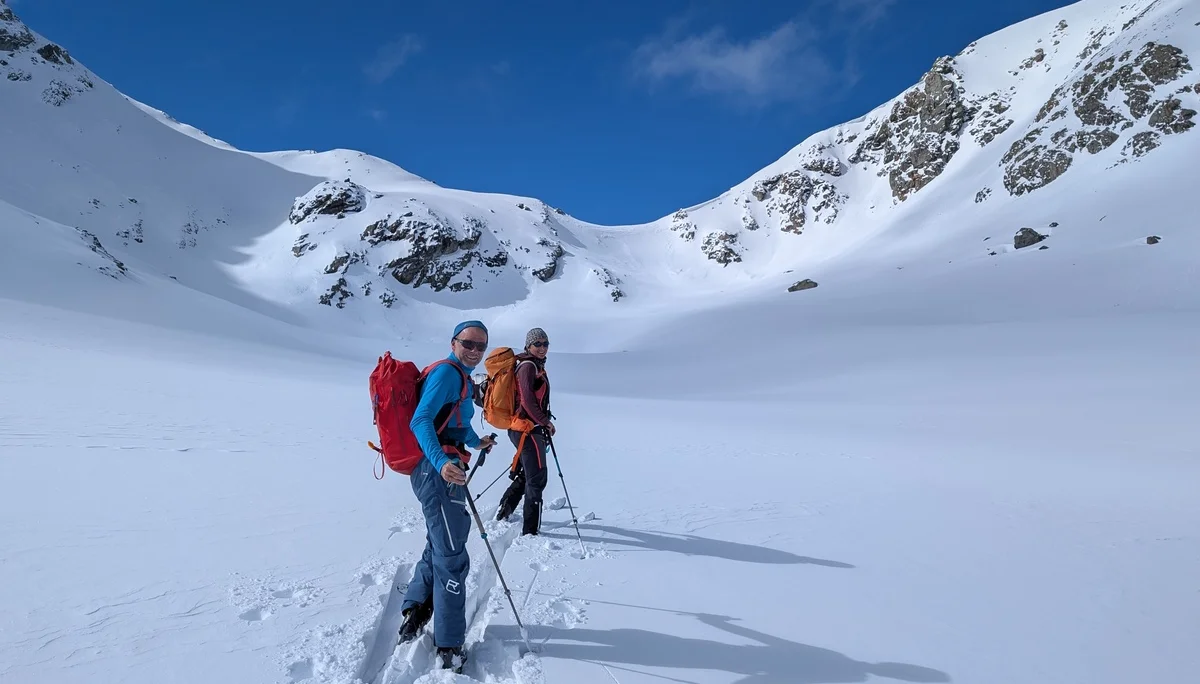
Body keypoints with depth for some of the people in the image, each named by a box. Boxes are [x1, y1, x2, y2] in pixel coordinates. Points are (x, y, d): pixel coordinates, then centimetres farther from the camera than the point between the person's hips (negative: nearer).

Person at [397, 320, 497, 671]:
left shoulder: (463, 377, 17)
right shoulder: (447, 372, -13)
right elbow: (421, 420, -24)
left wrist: (476, 441, 47)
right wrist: (441, 462, -39)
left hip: (439, 470, 10)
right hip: (437, 471, -10)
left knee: (439, 546, 23)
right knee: (452, 557, -3)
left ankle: (416, 609, 37)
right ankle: (449, 646, 8)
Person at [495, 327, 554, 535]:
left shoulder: (536, 366, 16)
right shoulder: (528, 366, -13)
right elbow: (527, 400, -21)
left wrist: (543, 422, 12)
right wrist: (545, 422, -15)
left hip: (528, 428, 10)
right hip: (527, 428, -10)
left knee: (526, 475, 24)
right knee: (537, 478, -5)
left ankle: (504, 512, 39)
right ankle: (530, 530, 1)